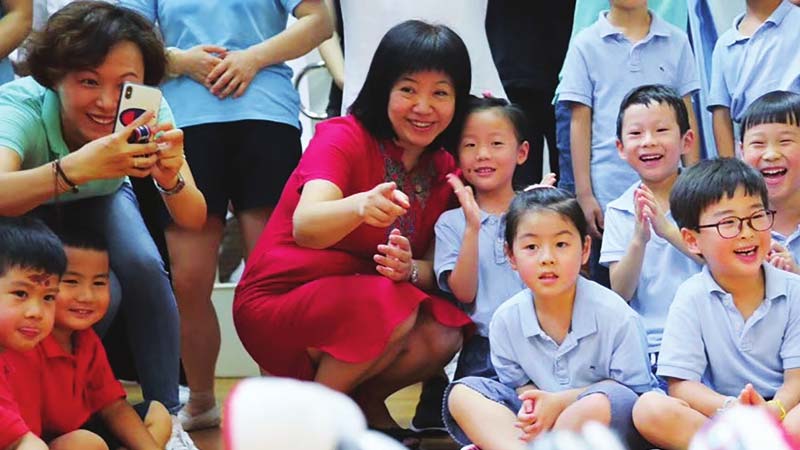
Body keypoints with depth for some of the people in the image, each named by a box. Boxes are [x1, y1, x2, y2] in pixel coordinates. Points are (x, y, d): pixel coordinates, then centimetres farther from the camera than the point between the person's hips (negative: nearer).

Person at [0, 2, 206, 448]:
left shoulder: (146, 110, -30)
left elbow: (194, 219, -32)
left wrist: (171, 179, -54)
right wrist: (76, 168, -74)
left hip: (100, 200, 2)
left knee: (144, 268, -26)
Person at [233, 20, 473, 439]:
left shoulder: (441, 169, 1)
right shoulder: (344, 137, -18)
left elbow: (434, 268, -1)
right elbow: (305, 228, -35)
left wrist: (411, 269, -27)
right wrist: (360, 207, -57)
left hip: (360, 304, 6)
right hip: (275, 306, -6)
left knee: (442, 337, -22)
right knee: (391, 307, -32)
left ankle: (366, 400, 7)